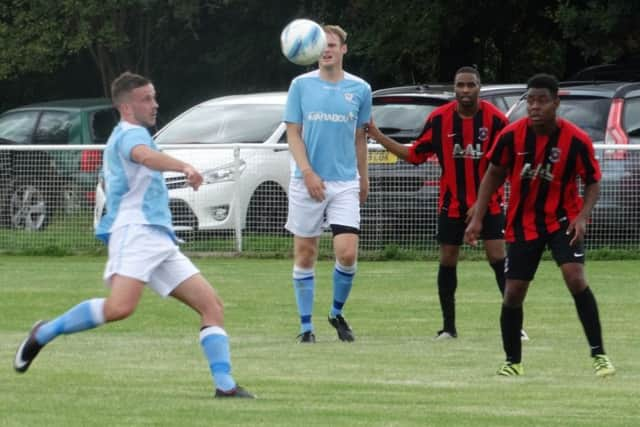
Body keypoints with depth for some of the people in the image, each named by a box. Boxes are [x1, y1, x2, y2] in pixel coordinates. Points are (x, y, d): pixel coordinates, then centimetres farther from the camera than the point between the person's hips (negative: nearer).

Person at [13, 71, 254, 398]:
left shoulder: (118, 138, 27)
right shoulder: (131, 133, -4)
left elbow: (109, 183, 44)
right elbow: (144, 155, -30)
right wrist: (183, 167, -47)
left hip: (160, 241, 10)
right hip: (135, 233, -10)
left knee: (211, 304, 0)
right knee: (120, 307, -29)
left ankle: (225, 384, -10)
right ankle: (45, 333, -10)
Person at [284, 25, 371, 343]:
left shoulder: (360, 89, 5)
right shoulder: (301, 85, 1)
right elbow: (293, 133, -1)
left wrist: (363, 177, 18)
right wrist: (308, 172, -12)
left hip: (345, 183, 1)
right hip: (306, 182, -1)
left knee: (347, 253, -10)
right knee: (305, 255, 2)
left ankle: (337, 313, 13)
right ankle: (306, 326, 11)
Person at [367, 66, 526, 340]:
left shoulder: (495, 119, -9)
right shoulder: (439, 119, -3)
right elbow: (415, 155, 6)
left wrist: (483, 202, -12)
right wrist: (378, 136, 0)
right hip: (452, 203, 2)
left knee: (497, 257, -9)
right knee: (447, 260, 4)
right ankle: (448, 326, 15)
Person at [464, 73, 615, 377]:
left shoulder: (576, 140, -16)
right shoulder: (511, 136, -12)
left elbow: (592, 182, -5)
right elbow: (494, 175, 3)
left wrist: (582, 217, -21)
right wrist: (477, 218, 0)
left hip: (562, 219, -2)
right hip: (522, 223, 2)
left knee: (575, 278, -22)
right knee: (513, 292, 1)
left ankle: (599, 355, -16)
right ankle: (513, 361, 21)